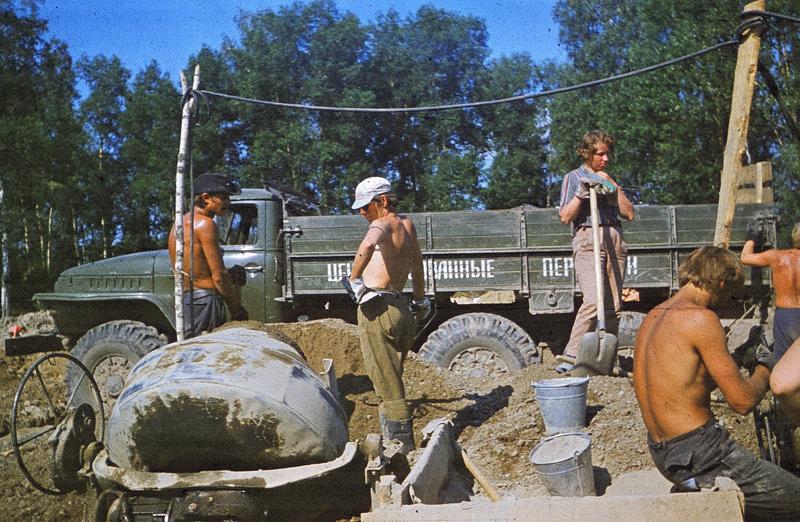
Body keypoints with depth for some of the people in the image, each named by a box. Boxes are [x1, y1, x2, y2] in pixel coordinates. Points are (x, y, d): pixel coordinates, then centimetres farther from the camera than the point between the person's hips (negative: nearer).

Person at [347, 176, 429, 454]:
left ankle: (401, 446, -2)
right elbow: (417, 263, 31)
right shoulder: (407, 224, 17)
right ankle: (402, 446, 21)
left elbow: (367, 245, -33)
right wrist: (421, 299, 43)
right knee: (392, 382, 17)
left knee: (387, 385, -4)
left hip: (377, 308, -9)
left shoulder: (382, 224, -8)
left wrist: (355, 278, -20)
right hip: (402, 310, 9)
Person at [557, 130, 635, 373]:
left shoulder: (609, 179, 24)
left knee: (614, 305, 0)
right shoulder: (574, 177, 10)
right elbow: (565, 216, 1)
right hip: (587, 238, -5)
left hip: (615, 240, 6)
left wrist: (612, 186, 4)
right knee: (593, 300, -22)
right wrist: (581, 193, -10)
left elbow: (629, 213, 12)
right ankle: (571, 357, -20)